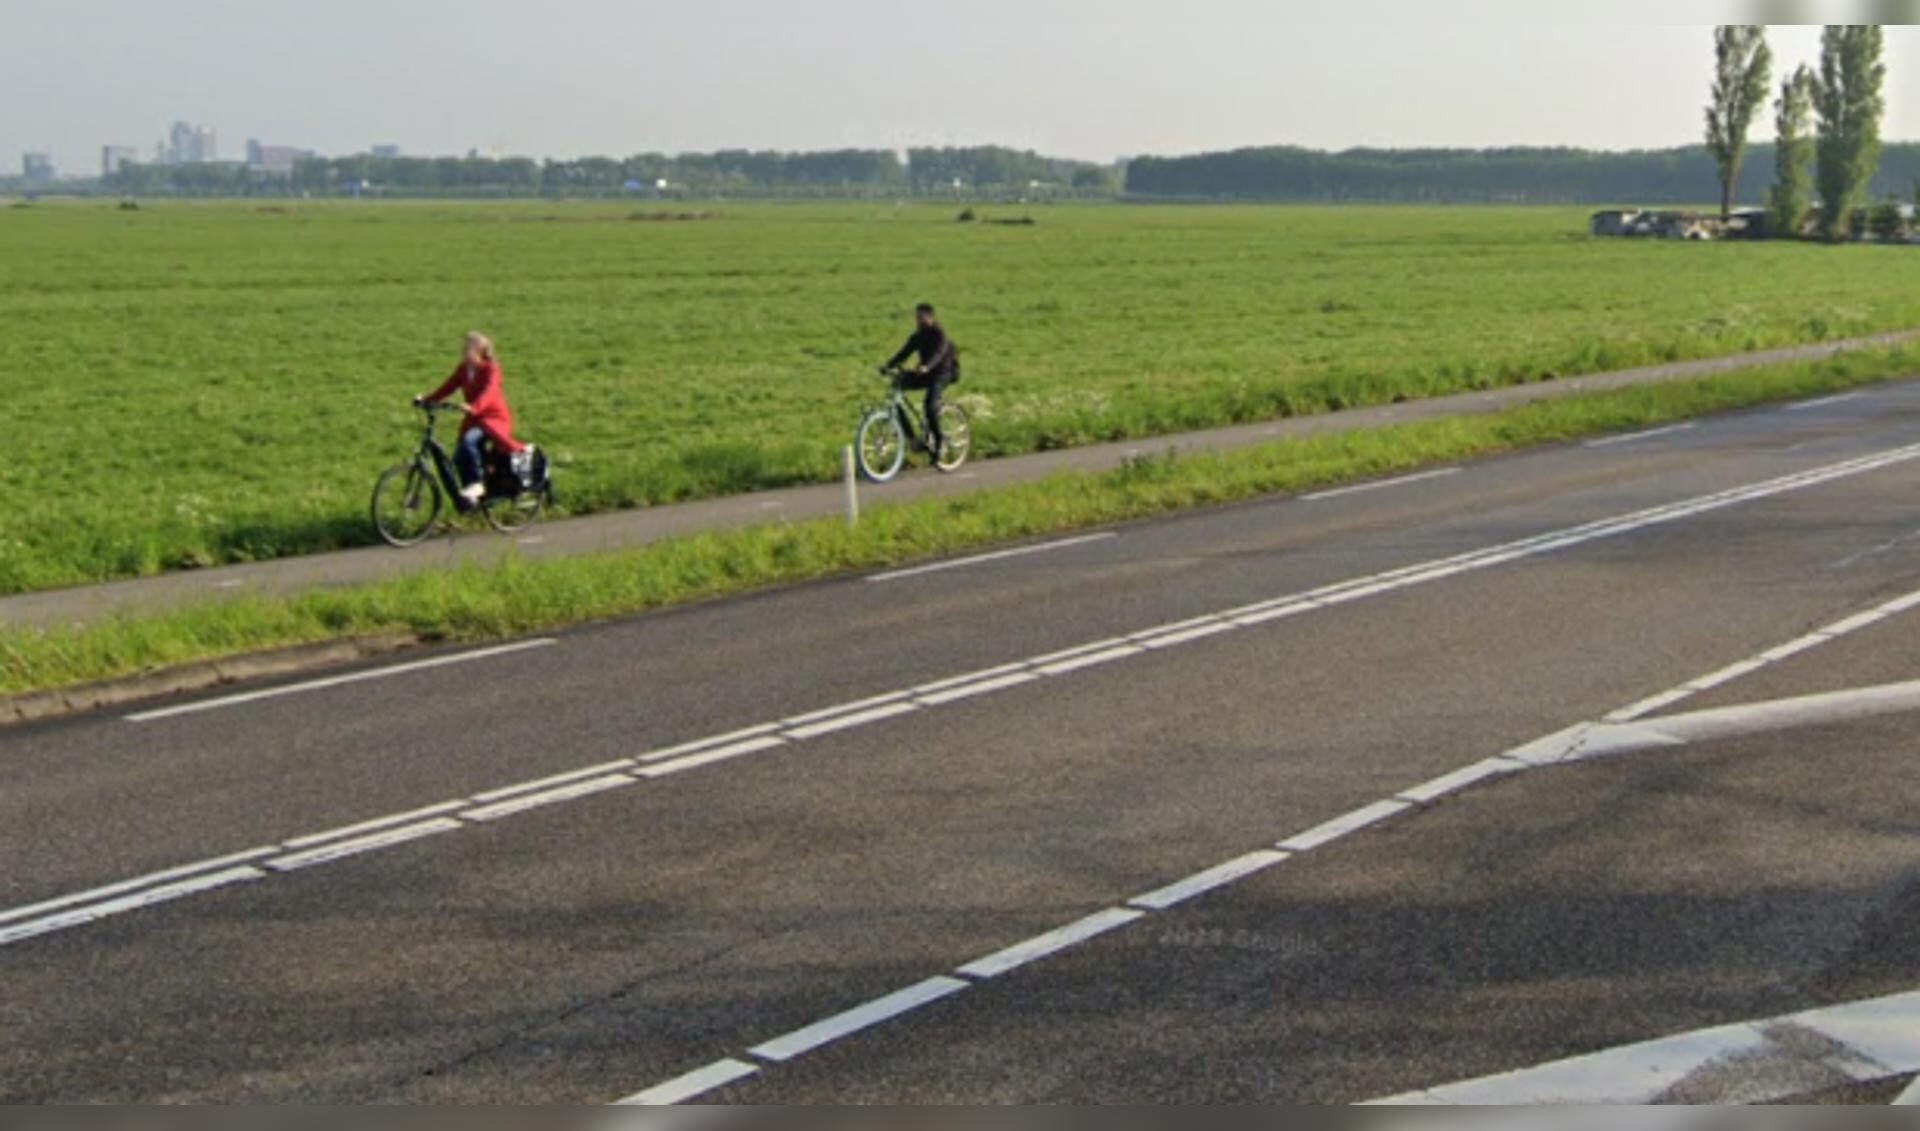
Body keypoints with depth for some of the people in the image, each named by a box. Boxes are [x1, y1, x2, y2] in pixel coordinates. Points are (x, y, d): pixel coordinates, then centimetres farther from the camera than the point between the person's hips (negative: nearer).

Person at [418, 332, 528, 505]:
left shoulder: (490, 369, -15)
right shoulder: (463, 369, 5)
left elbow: (488, 392, -31)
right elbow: (449, 387, 0)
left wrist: (473, 407, -49)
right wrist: (426, 400, -13)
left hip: (494, 418, -7)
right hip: (474, 419, 7)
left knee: (469, 439, -33)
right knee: (459, 458, -3)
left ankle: (477, 484, -24)